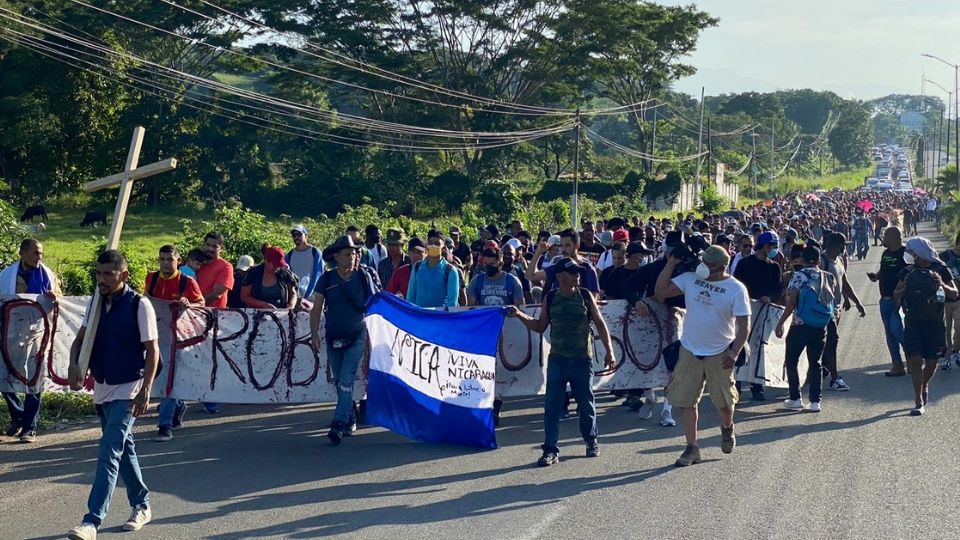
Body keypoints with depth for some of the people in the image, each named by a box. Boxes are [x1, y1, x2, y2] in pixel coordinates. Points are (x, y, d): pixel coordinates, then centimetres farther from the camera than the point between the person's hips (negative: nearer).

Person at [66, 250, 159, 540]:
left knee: (110, 452, -14)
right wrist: (74, 365, -11)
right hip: (102, 388, 7)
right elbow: (81, 339, 10)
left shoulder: (139, 305, -13)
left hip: (128, 390, -7)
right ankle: (141, 505, 31)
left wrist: (145, 391, -18)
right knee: (123, 449, 17)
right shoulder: (96, 303, 5)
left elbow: (152, 350, -12)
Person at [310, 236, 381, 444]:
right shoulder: (327, 279, 0)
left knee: (346, 381, -12)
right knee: (340, 382, 12)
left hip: (356, 336, -3)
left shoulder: (364, 276, -3)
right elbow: (317, 308, 0)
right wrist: (314, 334, -10)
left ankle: (338, 425, -16)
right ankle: (350, 421, 27)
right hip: (333, 337, 3)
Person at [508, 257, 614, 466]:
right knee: (552, 405, -4)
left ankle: (591, 441, 28)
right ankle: (551, 449, -1)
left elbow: (600, 324, 3)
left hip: (582, 359, 0)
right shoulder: (550, 298, 1)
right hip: (557, 359, 0)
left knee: (586, 403, 8)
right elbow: (540, 326, 9)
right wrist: (520, 315, -5)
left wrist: (609, 350, -2)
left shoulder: (585, 296, -1)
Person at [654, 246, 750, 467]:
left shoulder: (736, 289, -10)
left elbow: (744, 324, -9)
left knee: (724, 402, 10)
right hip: (689, 351, 2)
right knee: (685, 401, 1)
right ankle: (692, 448, 11)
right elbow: (661, 291, -5)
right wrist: (671, 264, -11)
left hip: (720, 354, -2)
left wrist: (735, 352, -18)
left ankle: (727, 428, 43)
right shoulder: (690, 278, -2)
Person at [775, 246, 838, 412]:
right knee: (815, 362, 12)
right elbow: (834, 298, 7)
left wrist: (781, 323, -9)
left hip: (801, 326, -4)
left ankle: (795, 399, 5)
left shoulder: (798, 276, -8)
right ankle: (815, 401, 8)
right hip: (821, 327, 4)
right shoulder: (828, 277, 4)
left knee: (791, 361, 9)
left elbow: (791, 303, -12)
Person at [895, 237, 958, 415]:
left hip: (934, 323, -1)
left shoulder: (940, 270, -3)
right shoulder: (908, 271, 2)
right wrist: (903, 290, -16)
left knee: (931, 361, 5)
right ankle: (919, 402, -4)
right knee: (915, 360, -8)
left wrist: (942, 285, -22)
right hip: (913, 322, 1)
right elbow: (896, 295, 6)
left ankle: (925, 386, 37)